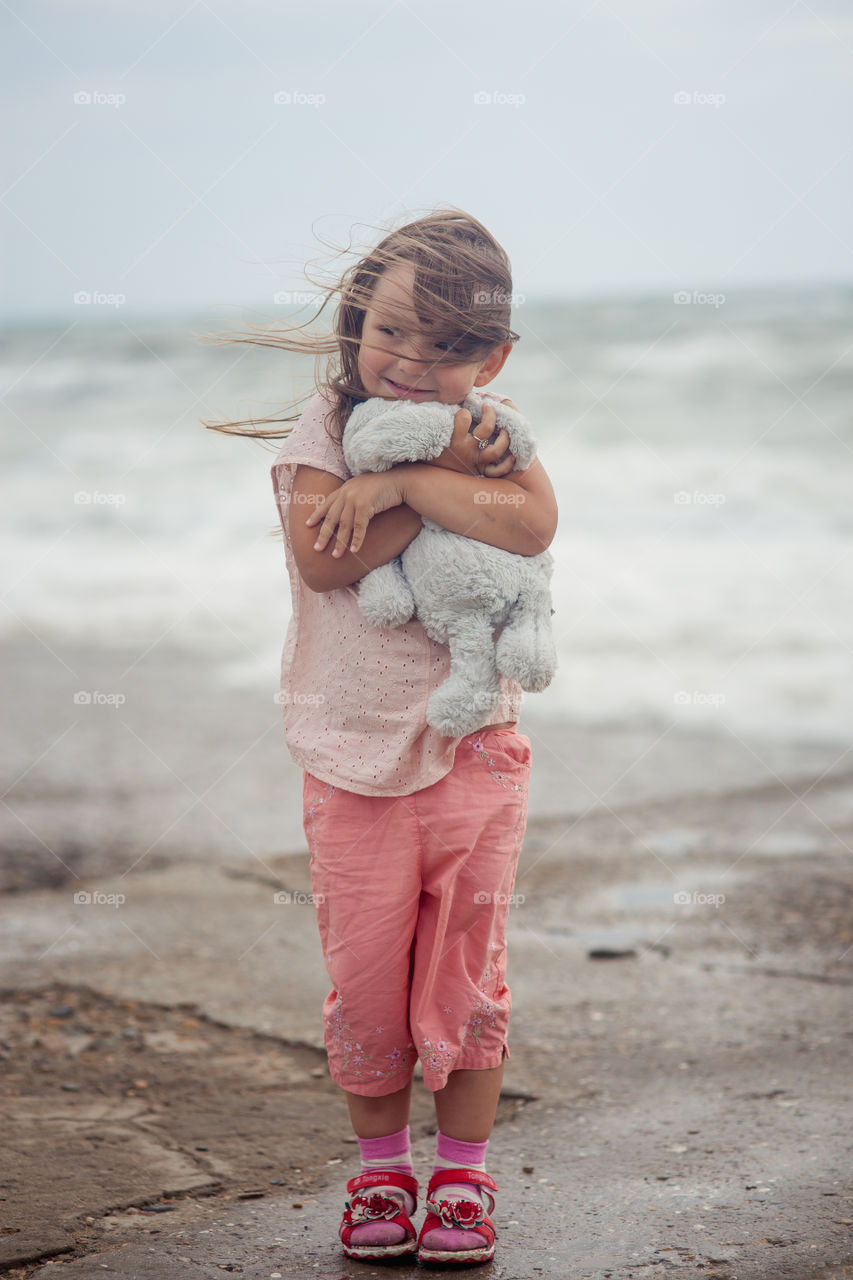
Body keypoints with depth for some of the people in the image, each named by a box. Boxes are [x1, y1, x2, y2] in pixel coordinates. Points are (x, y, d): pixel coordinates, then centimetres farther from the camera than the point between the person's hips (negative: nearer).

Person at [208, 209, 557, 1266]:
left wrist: (400, 481, -25)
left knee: (465, 969, 5)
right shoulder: (322, 430, -5)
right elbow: (322, 556, -23)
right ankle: (379, 1165, 25)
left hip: (471, 746, 1)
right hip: (351, 754, 0)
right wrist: (448, 474, -21)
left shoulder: (489, 433, -1)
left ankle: (463, 1171, 21)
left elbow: (532, 524, -22)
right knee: (364, 974, 5)